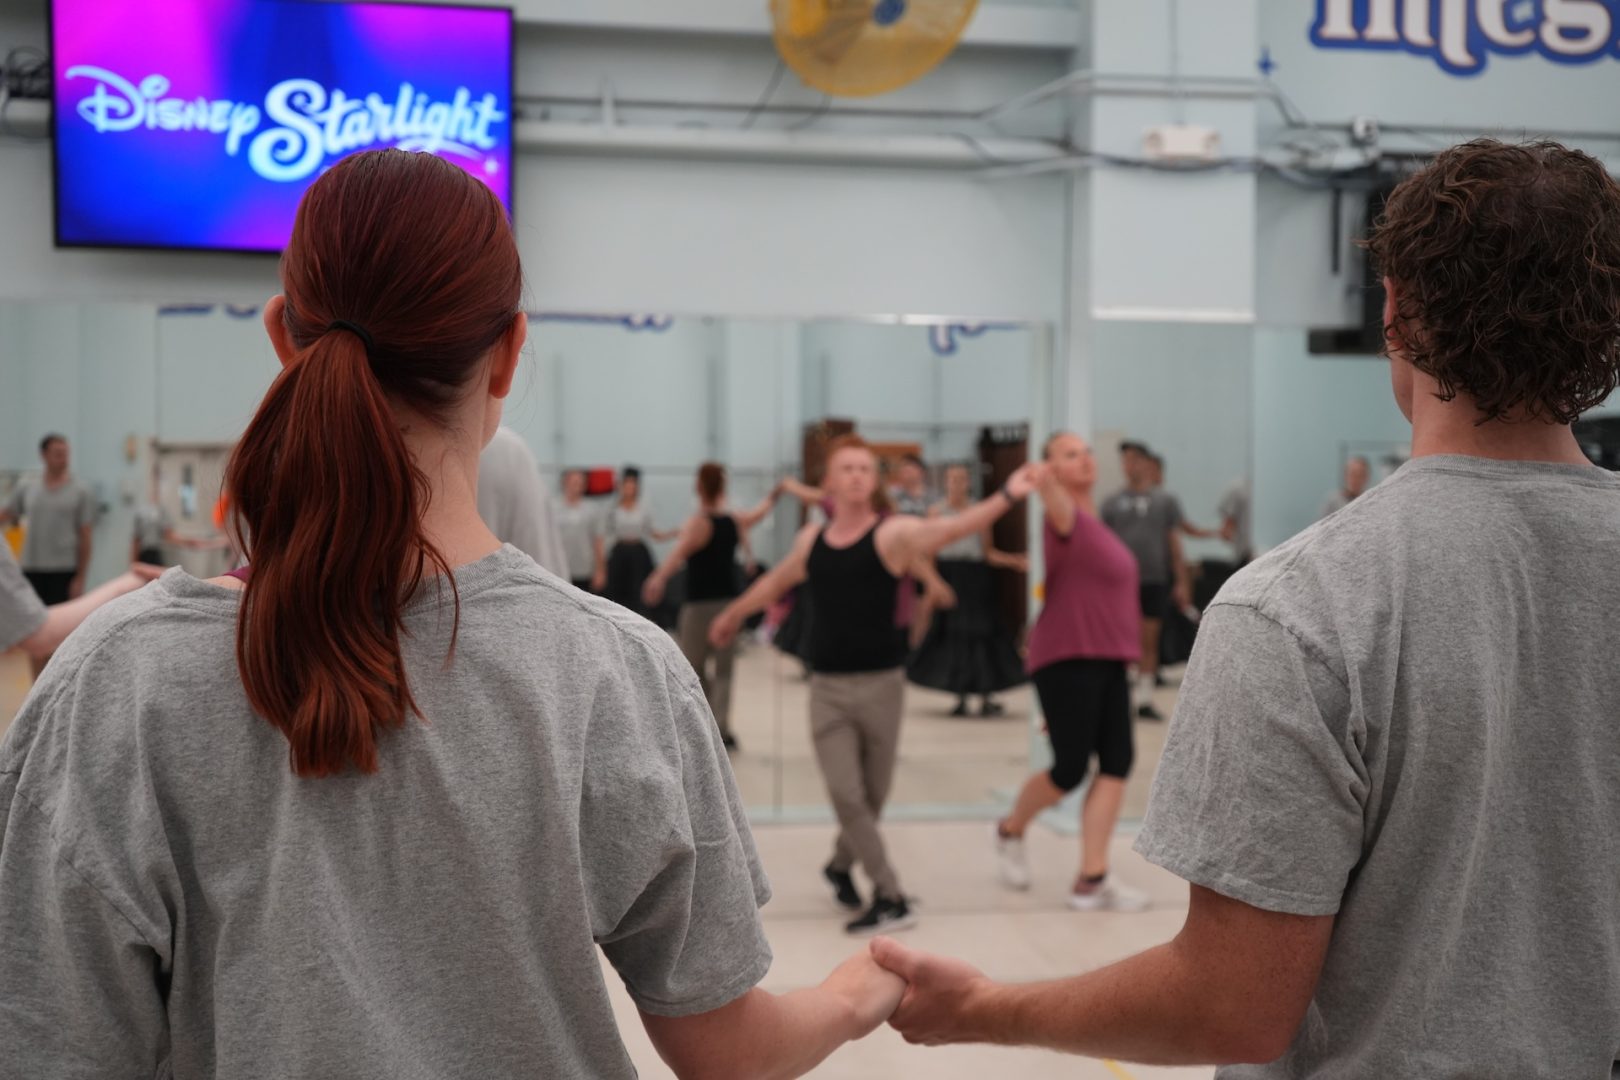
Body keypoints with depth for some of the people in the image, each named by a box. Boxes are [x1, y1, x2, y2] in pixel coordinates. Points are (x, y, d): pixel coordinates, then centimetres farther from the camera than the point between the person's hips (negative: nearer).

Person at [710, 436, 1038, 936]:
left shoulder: (892, 533, -6)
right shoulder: (811, 539, 6)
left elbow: (949, 529, -24)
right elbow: (776, 580, 25)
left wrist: (1006, 496, -39)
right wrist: (733, 613, 40)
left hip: (880, 684, -2)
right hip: (828, 687, 2)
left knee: (872, 798, 9)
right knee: (847, 796, -9)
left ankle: (841, 865, 36)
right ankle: (891, 899, -1)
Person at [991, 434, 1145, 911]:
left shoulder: (1093, 523, 16)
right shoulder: (1066, 517, -12)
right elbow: (1056, 505, -37)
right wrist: (1047, 483, -59)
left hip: (1107, 661, 8)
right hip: (1068, 660, -8)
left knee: (1118, 760, -3)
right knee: (1070, 769, -4)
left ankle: (1092, 880, -1)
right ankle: (1011, 831, 26)